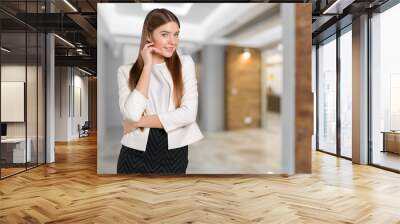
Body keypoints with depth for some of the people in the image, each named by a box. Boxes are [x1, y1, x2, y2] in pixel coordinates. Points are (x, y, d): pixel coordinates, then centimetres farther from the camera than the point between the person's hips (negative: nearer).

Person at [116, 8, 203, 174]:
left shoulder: (185, 63, 0)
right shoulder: (127, 71, -1)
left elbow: (189, 113, -10)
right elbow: (132, 115, -16)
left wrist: (141, 121, -12)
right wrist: (148, 66, -12)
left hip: (174, 154, 1)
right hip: (136, 155, 0)